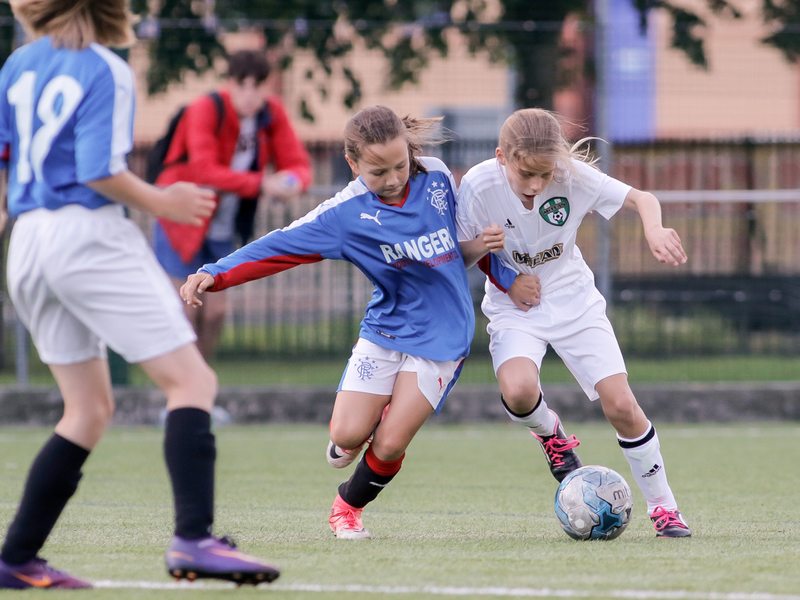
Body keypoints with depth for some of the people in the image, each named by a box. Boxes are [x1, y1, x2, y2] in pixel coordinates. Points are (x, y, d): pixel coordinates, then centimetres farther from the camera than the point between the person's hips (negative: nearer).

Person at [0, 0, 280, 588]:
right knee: (191, 380, -8)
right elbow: (100, 171, -16)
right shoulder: (106, 71, -7)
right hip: (89, 233, -7)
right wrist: (161, 203, -3)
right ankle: (194, 539, -24)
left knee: (90, 408, 16)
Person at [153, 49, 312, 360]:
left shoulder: (272, 114, -4)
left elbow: (298, 163, -4)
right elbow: (204, 171, -30)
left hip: (224, 232, 5)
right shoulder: (205, 110, -20)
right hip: (182, 221, -5)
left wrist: (293, 180, -29)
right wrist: (260, 184, -39)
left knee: (215, 312, 2)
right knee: (185, 312, -11)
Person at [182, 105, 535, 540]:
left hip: (441, 336, 0)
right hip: (385, 327, 0)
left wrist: (511, 280, 18)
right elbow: (281, 246, -15)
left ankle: (348, 508, 21)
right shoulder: (347, 213, -11)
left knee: (389, 444, -10)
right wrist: (214, 275, -25)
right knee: (348, 434, -13)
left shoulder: (437, 179, -4)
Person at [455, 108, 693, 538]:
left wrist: (654, 229, -33)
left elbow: (642, 199, -10)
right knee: (518, 390, -31)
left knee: (621, 406, -8)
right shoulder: (479, 186, -21)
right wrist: (481, 247, -32)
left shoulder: (574, 177, -20)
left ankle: (662, 505, 13)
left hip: (572, 298, 1)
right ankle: (549, 431, 7)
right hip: (513, 307, -1)